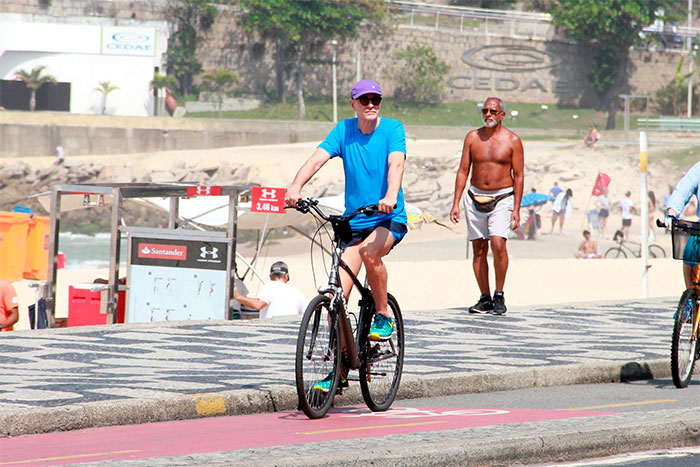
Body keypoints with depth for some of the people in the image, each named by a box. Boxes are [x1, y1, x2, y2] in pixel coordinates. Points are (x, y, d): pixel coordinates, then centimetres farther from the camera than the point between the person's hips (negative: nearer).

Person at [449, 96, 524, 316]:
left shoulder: (512, 140, -1)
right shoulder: (472, 137, 5)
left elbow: (518, 176, -1)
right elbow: (463, 171, 8)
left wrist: (516, 209, -7)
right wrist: (455, 203, 1)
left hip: (502, 198, -3)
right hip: (475, 197, 3)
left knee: (498, 243, -19)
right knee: (478, 248, 2)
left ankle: (499, 296, -7)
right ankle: (485, 298, 9)